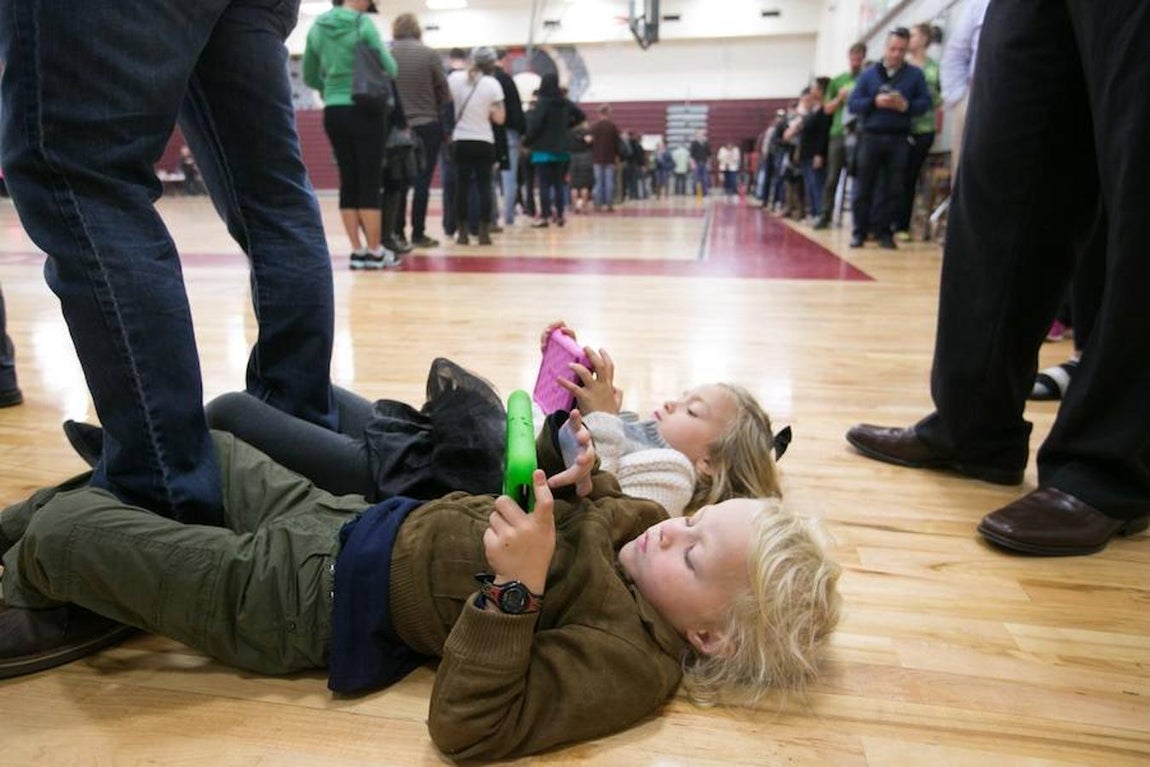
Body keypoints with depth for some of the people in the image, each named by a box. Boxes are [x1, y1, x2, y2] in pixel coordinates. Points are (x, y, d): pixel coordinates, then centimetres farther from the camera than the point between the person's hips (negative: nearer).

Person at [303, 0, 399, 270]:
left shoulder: (317, 28, 9)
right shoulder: (363, 24, -7)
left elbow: (309, 76, 15)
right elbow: (390, 69, -6)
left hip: (333, 112, 5)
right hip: (365, 111, -5)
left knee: (348, 182, 6)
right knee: (370, 182, -3)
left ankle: (358, 251, 7)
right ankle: (375, 252, -1)